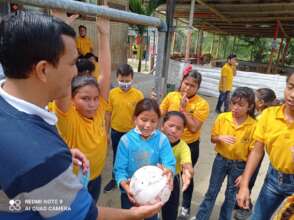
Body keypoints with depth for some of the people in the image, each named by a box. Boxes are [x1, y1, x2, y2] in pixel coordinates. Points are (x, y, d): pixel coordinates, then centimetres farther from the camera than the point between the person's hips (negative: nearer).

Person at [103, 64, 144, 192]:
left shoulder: (138, 95, -14)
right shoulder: (112, 93, -8)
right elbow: (108, 113, 0)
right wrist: (106, 133, 4)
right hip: (116, 132, 3)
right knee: (116, 156, 21)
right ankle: (115, 178, 42)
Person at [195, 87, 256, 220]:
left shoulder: (253, 125, -17)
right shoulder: (222, 118, -11)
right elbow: (213, 139, 1)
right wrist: (220, 138, -22)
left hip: (239, 165, -1)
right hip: (220, 160, 2)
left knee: (231, 197, 16)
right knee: (211, 192, 14)